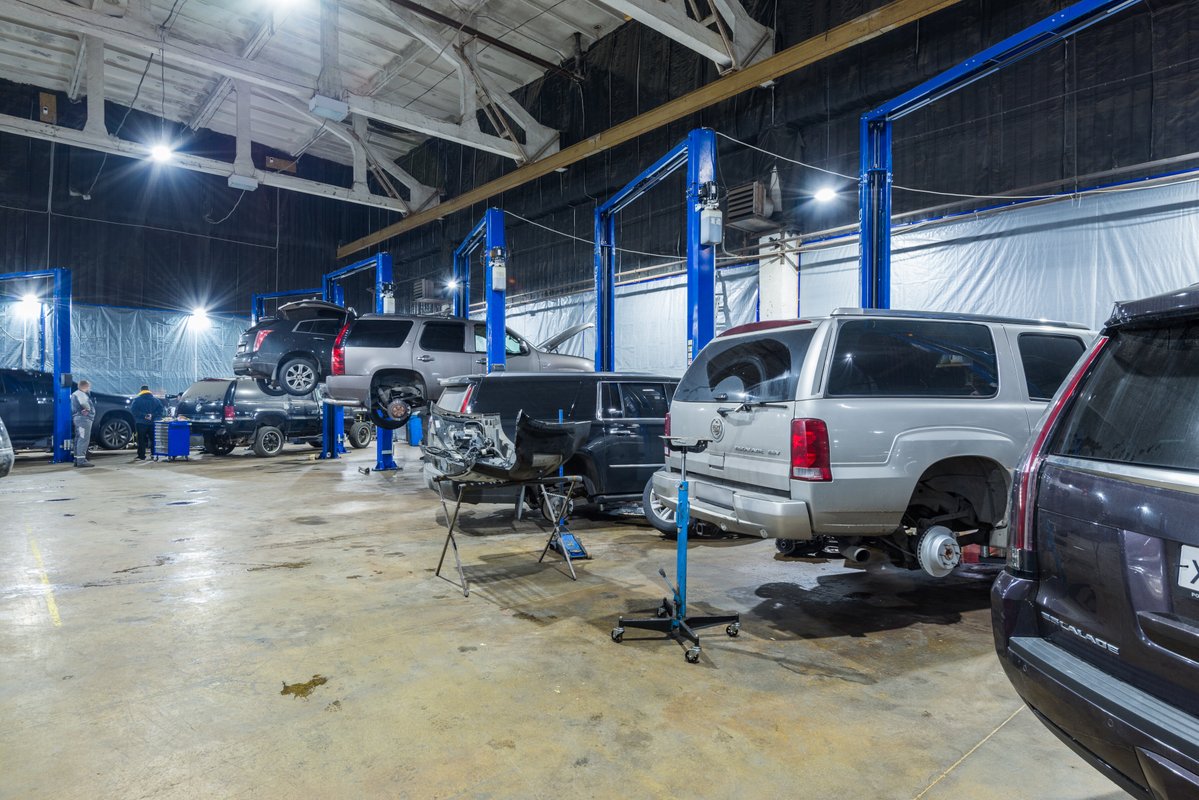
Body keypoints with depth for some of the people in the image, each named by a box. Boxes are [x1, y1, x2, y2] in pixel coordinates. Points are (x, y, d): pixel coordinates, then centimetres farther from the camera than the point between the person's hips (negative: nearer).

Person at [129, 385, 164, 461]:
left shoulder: (137, 400, -2)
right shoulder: (156, 400, 6)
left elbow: (133, 410, -11)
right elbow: (160, 410, -4)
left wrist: (143, 416, -10)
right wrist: (153, 416, -7)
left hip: (141, 423, -2)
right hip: (153, 423, 2)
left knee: (141, 440, 2)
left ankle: (141, 456, 2)